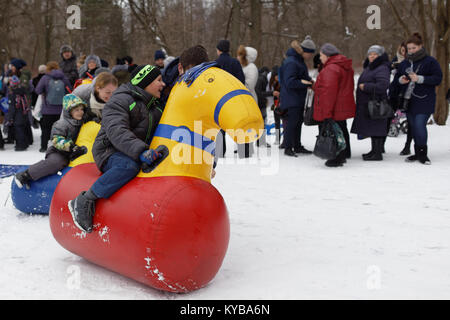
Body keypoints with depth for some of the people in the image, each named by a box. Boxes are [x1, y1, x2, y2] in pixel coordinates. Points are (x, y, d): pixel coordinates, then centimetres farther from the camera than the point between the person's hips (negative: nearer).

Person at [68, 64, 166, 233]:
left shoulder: (153, 106, 20)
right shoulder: (121, 100, -10)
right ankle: (84, 202, -29)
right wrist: (140, 151, -39)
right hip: (110, 152, -8)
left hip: (138, 153, 8)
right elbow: (116, 132, -26)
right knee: (129, 165, -40)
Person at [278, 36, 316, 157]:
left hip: (299, 98, 10)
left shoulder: (299, 60, 12)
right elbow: (290, 82, -24)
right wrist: (304, 83, -25)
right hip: (292, 99, -10)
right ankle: (288, 148, 1)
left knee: (298, 121, 15)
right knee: (292, 122, -7)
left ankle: (297, 146, 25)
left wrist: (309, 80, 6)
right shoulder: (291, 62, -19)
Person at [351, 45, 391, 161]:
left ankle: (378, 153, -2)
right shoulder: (369, 67, 18)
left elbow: (383, 86, -26)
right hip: (367, 103, 10)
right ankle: (374, 151, 24)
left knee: (376, 128, -7)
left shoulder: (382, 69, -14)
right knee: (372, 129, 15)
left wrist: (365, 87, -18)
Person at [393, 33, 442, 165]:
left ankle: (423, 153, -2)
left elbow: (438, 78, -9)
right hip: (408, 100, 6)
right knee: (413, 127, 9)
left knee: (420, 125, -14)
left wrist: (420, 79, -20)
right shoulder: (405, 63, 13)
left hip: (424, 100, -6)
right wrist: (400, 80, -5)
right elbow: (396, 78, 20)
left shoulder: (430, 61, -3)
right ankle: (417, 153, 19)